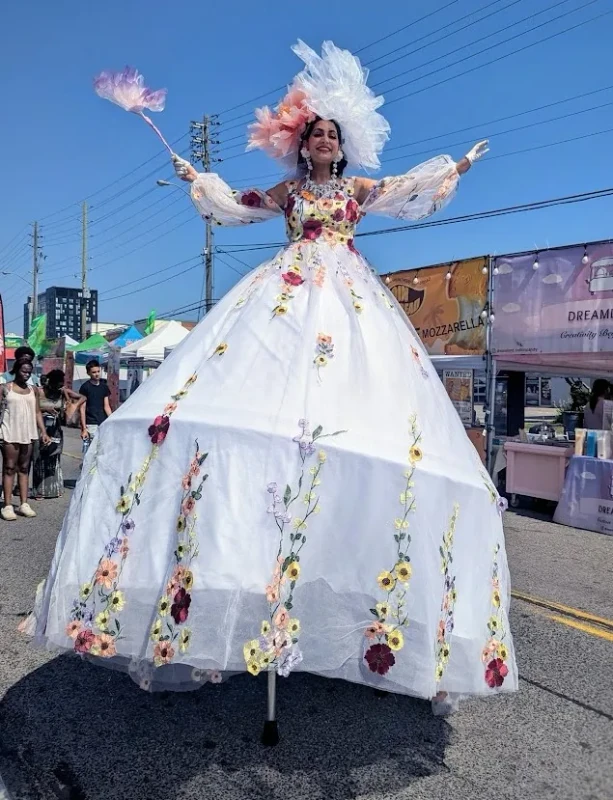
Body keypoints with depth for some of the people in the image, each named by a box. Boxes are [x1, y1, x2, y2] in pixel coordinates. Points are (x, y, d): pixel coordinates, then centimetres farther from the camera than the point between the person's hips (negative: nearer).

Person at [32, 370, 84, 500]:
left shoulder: (63, 391, 1)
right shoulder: (39, 392, -8)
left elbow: (82, 398, 4)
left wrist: (75, 406, -12)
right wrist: (44, 409, -21)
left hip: (56, 430, 3)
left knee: (54, 460, 8)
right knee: (40, 460, 0)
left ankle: (55, 489, 16)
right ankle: (40, 491, 6)